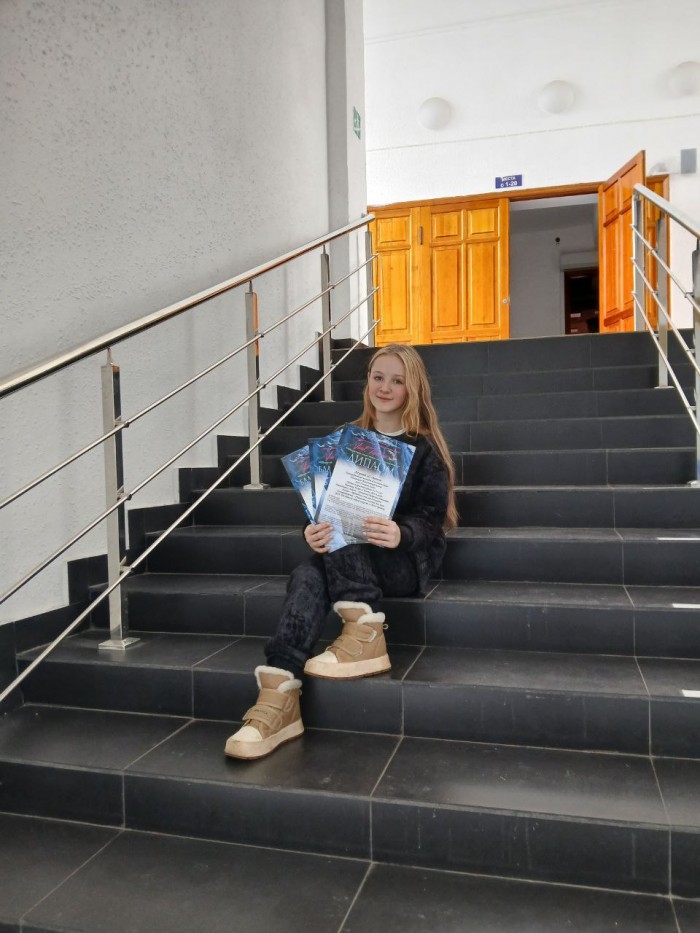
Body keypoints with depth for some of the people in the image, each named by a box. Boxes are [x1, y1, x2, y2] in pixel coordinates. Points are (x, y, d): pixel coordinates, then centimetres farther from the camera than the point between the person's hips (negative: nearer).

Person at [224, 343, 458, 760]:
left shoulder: (426, 448, 3)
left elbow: (431, 519, -6)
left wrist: (400, 534, -30)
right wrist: (315, 531, -18)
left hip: (408, 560, -3)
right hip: (348, 557, 3)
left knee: (341, 535, -32)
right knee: (307, 574, -31)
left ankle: (365, 637, -36)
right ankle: (280, 695, -44)